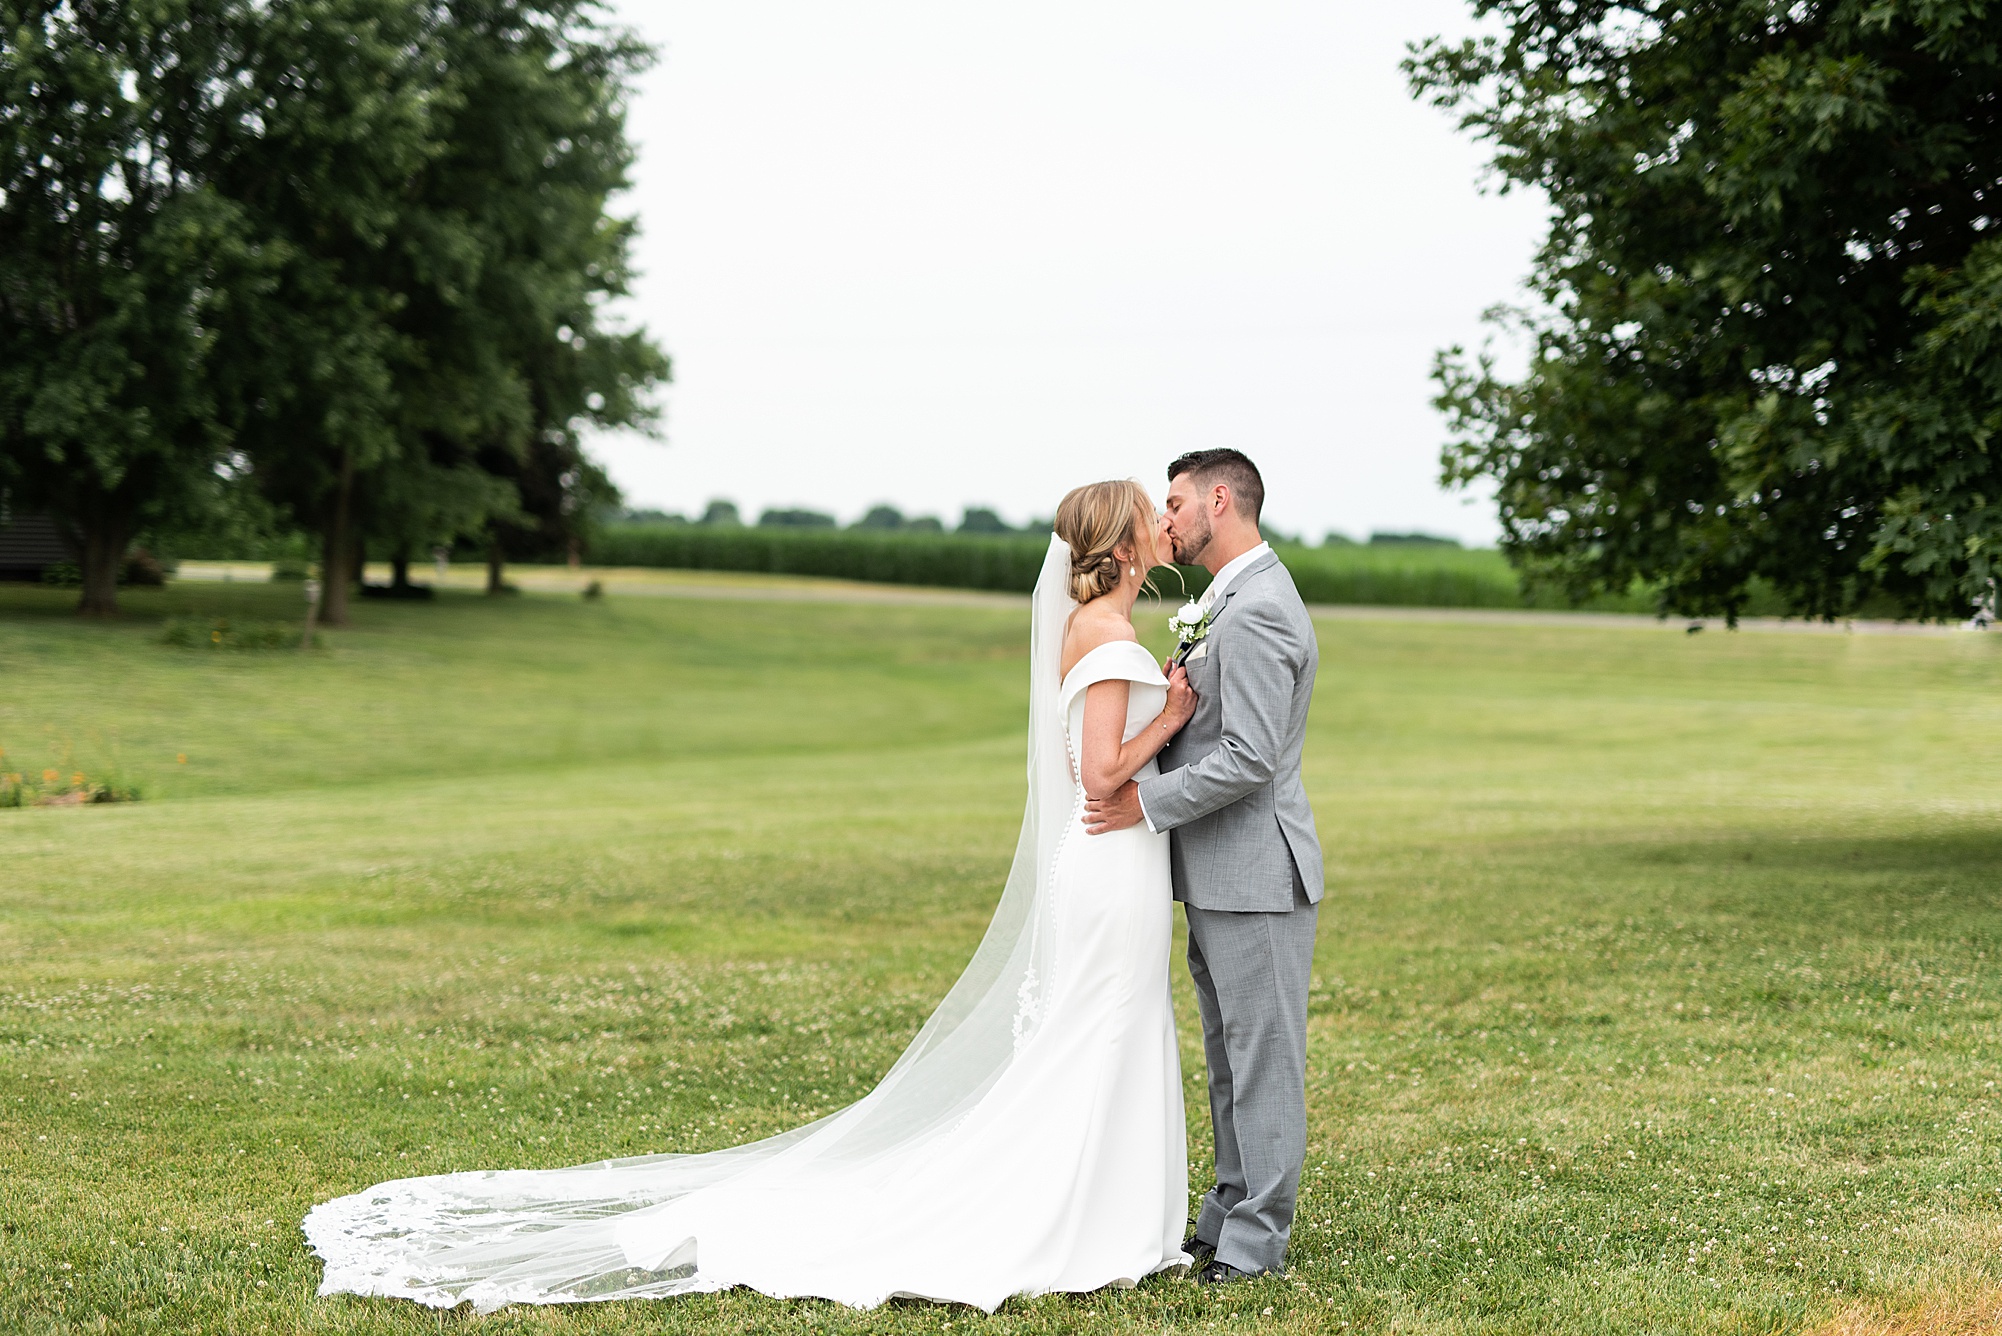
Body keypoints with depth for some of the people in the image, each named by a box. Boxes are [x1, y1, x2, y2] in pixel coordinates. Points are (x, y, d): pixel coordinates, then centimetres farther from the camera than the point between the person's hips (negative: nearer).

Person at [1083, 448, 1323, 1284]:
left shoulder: (1257, 611, -19)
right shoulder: (1229, 601, 16)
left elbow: (1248, 757, -24)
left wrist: (1147, 803, -16)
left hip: (1255, 872, -10)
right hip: (1216, 873, 10)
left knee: (1262, 1058, -2)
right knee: (1228, 1057, 16)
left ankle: (1256, 1240, 3)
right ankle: (1231, 1211, 25)